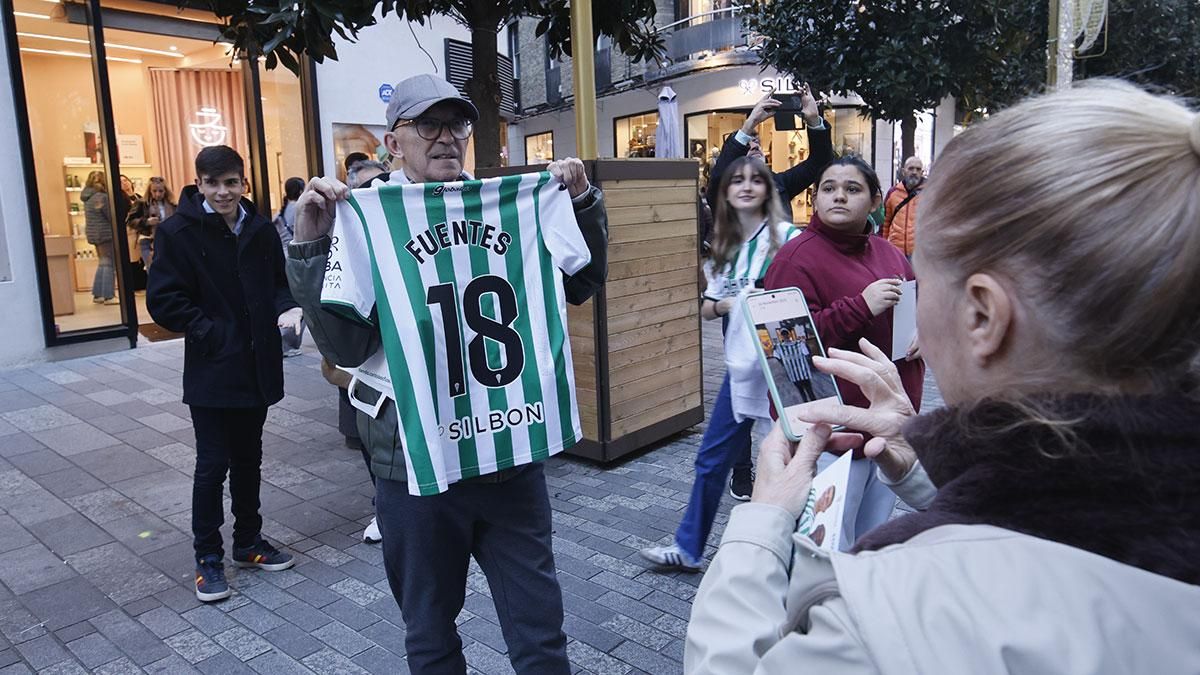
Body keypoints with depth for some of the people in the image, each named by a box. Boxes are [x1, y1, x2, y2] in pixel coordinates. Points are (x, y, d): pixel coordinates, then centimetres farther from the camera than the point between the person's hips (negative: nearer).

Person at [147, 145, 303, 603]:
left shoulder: (261, 230, 2)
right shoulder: (177, 232, -9)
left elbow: (279, 282, 12)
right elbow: (163, 301, -10)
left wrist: (286, 308, -9)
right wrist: (212, 333, -16)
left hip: (258, 365, 4)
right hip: (211, 369, -4)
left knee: (248, 458, 16)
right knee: (212, 465, 2)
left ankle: (249, 542, 31)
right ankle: (208, 557, 18)